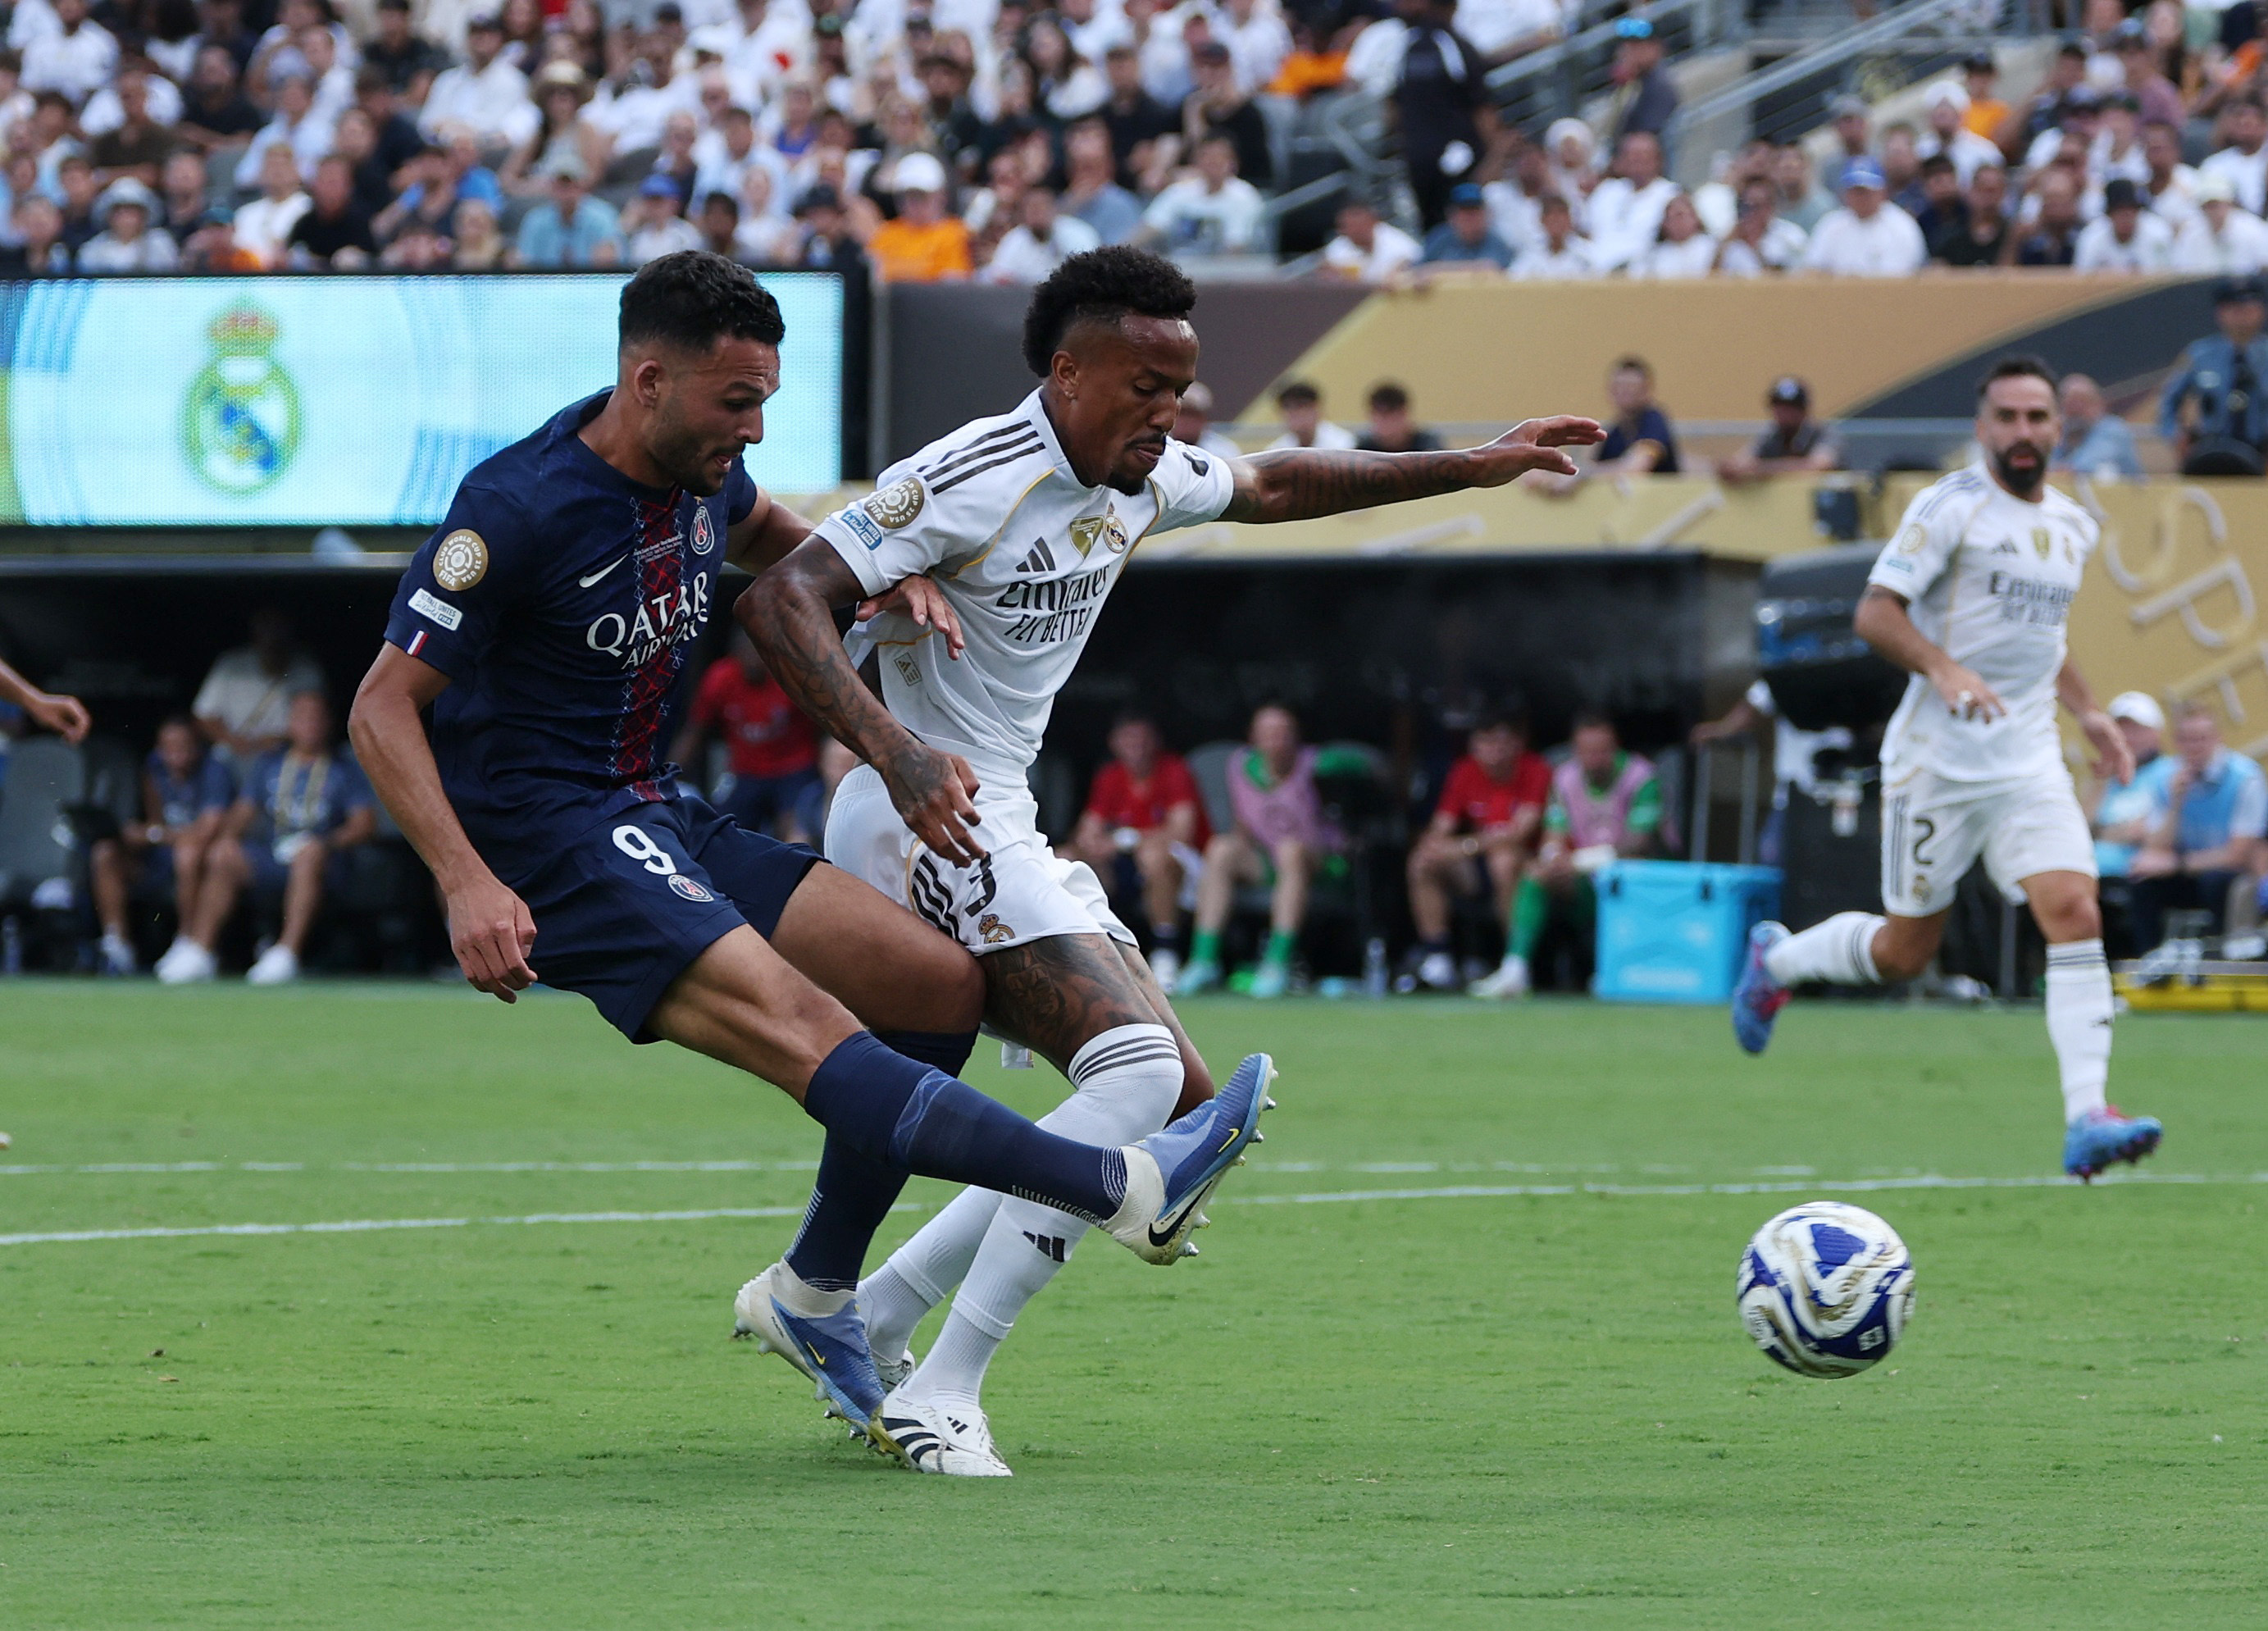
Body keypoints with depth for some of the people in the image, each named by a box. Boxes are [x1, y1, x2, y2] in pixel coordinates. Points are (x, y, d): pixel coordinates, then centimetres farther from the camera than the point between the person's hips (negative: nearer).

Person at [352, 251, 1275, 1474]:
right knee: (807, 1032, -27)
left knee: (942, 984, -1)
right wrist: (465, 881, -28)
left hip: (659, 825, 9)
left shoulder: (698, 472, 6)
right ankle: (1126, 1190, -34)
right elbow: (384, 707, -17)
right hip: (550, 849, -9)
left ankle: (811, 1295, 12)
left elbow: (763, 534, 32)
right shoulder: (521, 506, -18)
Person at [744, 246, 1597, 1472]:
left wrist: (1468, 468, 31)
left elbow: (1273, 487, 31)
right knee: (1140, 1071, -24)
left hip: (1006, 836, 10)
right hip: (924, 827, -10)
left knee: (1183, 1107, 8)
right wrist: (896, 751, -38)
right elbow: (778, 602, -25)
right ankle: (942, 1396, -24)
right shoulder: (972, 480, -18)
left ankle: (862, 1322, 10)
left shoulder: (1141, 481, 9)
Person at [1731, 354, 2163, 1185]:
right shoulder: (1950, 507, -9)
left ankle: (2086, 1118, -21)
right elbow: (1875, 613, -15)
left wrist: (2087, 711, 18)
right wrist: (1944, 670, -30)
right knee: (1905, 951, 4)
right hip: (1937, 761, -5)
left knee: (2075, 913, -16)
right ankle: (1776, 959, 35)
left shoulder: (2074, 526, 13)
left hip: (2030, 762, 5)